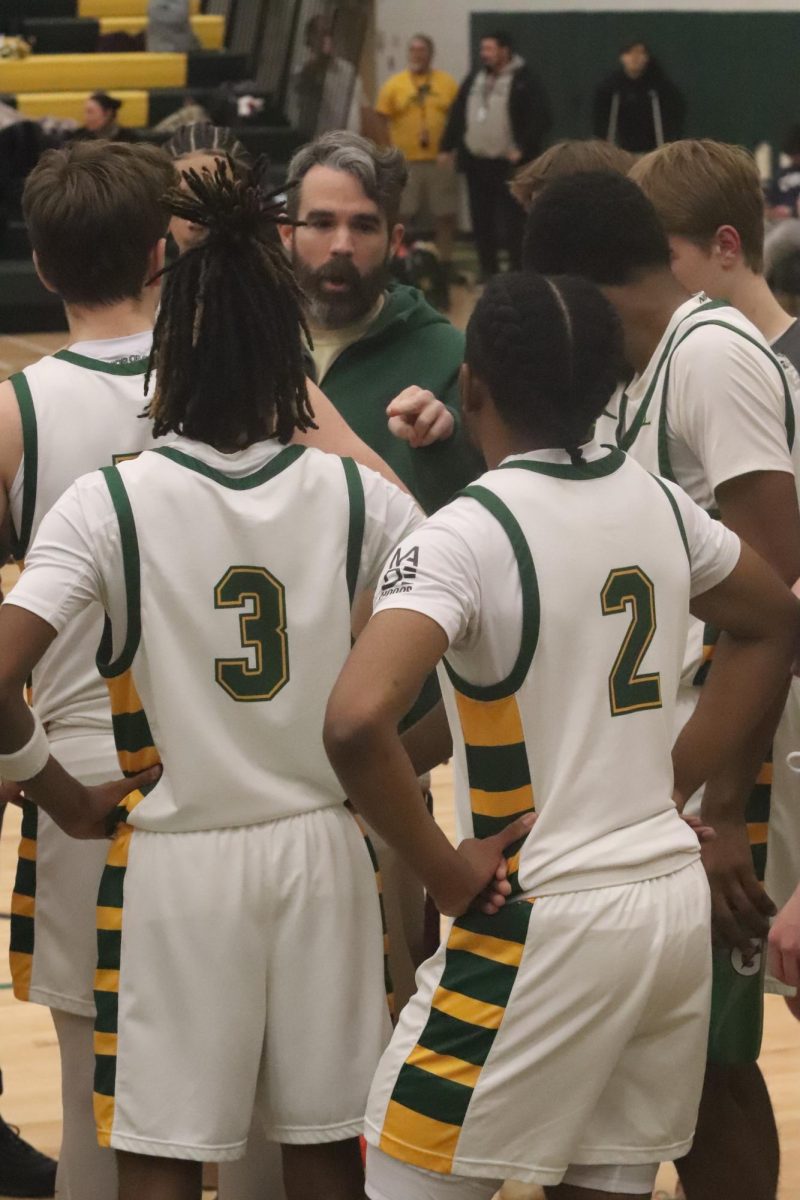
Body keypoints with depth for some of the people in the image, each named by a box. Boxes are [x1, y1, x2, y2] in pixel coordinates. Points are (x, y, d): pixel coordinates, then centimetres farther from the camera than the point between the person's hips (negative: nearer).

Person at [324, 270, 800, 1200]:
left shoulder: (462, 537, -17)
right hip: (677, 902, 7)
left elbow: (356, 721, -30)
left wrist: (446, 872, -16)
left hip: (545, 923, -7)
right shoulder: (655, 503, 5)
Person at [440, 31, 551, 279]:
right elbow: (458, 115, 16)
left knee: (512, 222, -4)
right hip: (476, 163, 7)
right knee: (481, 221, 10)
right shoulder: (475, 78, 13)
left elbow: (540, 118, -13)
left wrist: (523, 149, -16)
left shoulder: (524, 81, -8)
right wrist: (448, 146, 10)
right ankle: (488, 271, 19)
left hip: (508, 164, -7)